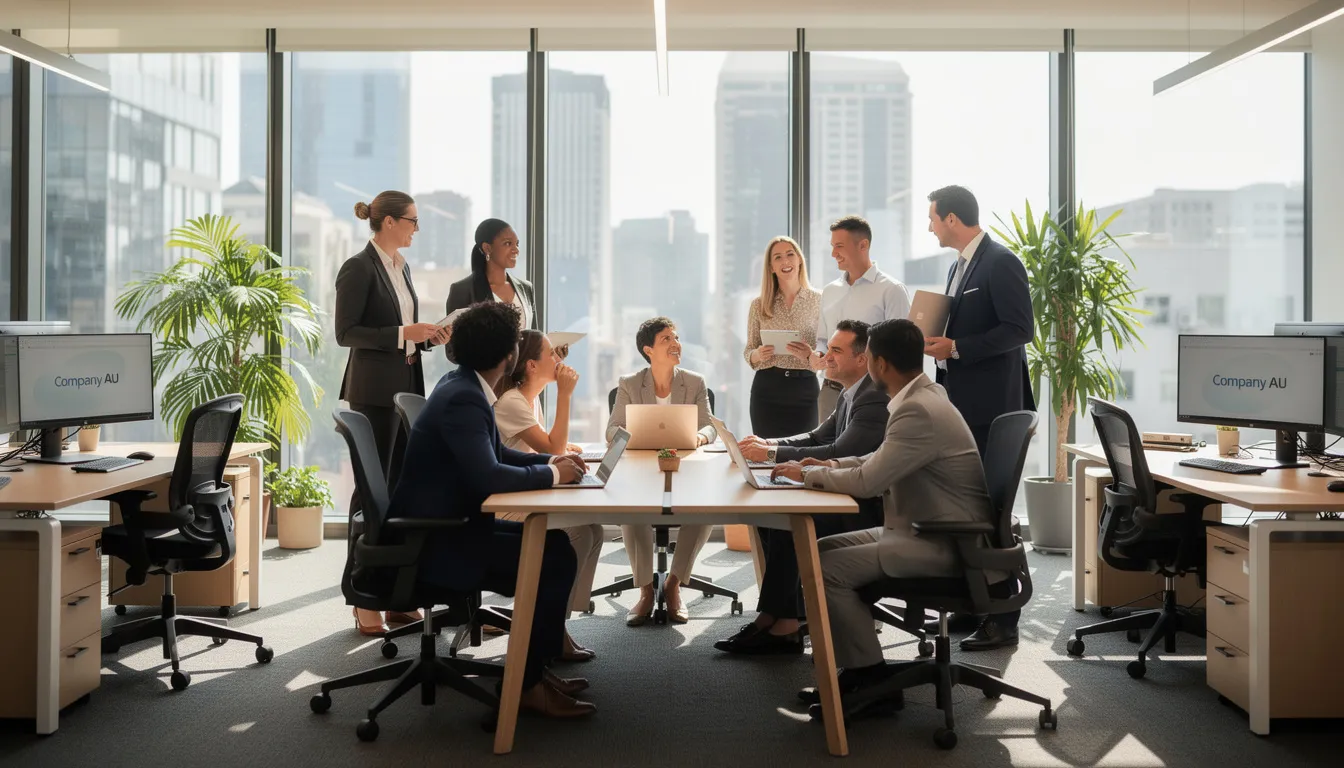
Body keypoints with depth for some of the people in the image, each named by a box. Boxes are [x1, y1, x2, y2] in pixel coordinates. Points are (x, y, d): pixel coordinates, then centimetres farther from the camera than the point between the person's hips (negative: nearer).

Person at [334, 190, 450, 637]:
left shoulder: (401, 267, 15)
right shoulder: (359, 268, -10)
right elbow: (346, 332, -15)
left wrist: (426, 336, 4)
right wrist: (403, 332, -20)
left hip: (407, 388, 8)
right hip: (374, 391, -8)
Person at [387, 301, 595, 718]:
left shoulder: (465, 387, 8)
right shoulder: (462, 400, -23)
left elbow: (495, 454, 20)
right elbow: (488, 476, -33)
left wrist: (550, 461, 6)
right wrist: (551, 474, -18)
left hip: (451, 524, 10)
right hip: (433, 541, -10)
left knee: (553, 542, 10)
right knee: (556, 560, -13)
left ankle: (536, 663, 17)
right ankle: (526, 682, -1)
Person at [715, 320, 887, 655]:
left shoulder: (875, 398, -19)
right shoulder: (849, 395, 13)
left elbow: (837, 453, -27)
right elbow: (818, 437, 16)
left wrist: (771, 454, -24)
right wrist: (767, 444, 0)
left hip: (869, 508, -10)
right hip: (849, 499, 10)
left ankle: (772, 621, -9)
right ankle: (788, 619, -3)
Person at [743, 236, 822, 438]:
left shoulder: (818, 300, 1)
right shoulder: (758, 305, 6)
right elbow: (748, 352, 9)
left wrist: (810, 355, -18)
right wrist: (757, 355, -12)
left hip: (804, 389, -1)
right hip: (767, 388, 1)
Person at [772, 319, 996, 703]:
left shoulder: (920, 411, -23)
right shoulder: (921, 395, 9)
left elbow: (866, 481, -24)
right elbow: (881, 461, 23)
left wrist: (807, 474, -9)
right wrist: (832, 465, 12)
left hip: (941, 544, -10)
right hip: (919, 528, 10)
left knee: (825, 570, -17)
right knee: (821, 549, 7)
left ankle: (869, 675, -2)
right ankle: (853, 661, 12)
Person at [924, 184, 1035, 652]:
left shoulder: (1001, 263, -11)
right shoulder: (959, 267, 17)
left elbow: (1020, 329, -18)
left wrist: (956, 348, -20)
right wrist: (937, 342, 5)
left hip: (989, 407, -9)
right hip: (960, 405, 9)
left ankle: (1002, 619, 2)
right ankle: (972, 607, 22)